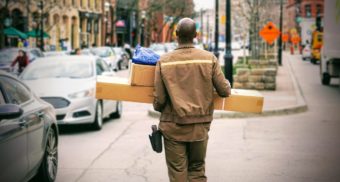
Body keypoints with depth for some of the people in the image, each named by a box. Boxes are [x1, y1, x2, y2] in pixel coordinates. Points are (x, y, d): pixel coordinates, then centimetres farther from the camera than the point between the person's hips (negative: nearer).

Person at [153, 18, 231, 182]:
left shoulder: (164, 62, -7)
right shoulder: (209, 59, -6)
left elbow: (159, 99, -5)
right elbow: (224, 91, -4)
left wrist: (158, 107, 18)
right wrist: (227, 85, 20)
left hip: (173, 127, -1)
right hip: (200, 126, 1)